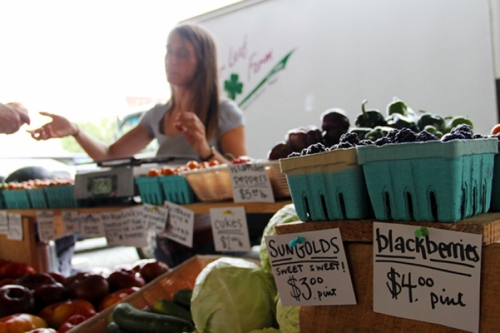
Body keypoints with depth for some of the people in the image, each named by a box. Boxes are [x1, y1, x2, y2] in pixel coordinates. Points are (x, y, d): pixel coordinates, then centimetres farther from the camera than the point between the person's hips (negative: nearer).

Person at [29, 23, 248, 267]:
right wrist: (73, 130, -4)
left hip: (211, 242, -5)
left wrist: (206, 151, -29)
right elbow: (109, 155, 13)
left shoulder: (224, 112, -8)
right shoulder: (158, 115, 8)